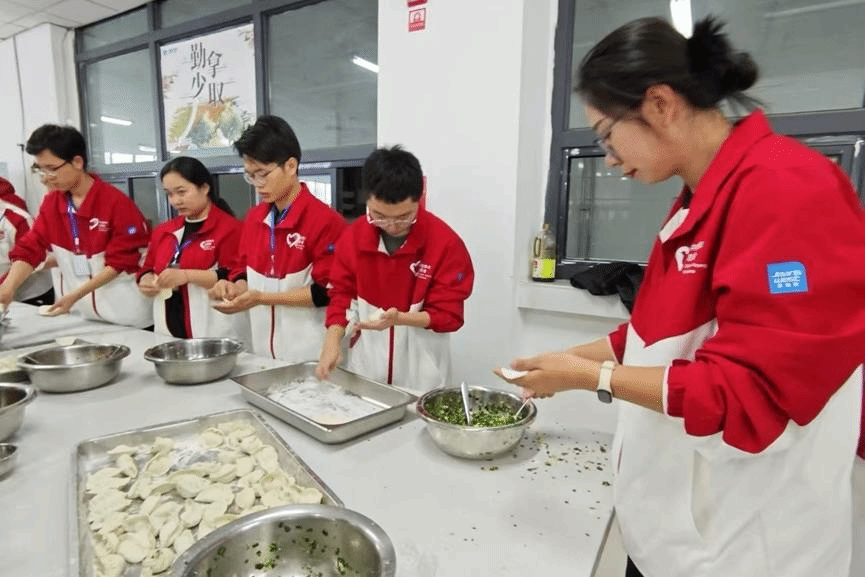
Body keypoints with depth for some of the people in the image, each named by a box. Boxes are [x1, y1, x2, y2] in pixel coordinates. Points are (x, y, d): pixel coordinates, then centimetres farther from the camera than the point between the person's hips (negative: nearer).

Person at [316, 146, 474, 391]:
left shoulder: (446, 243, -17)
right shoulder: (353, 236, -7)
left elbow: (449, 313, -14)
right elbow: (342, 292, 1)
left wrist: (400, 318, -29)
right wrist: (333, 340, -14)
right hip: (365, 361, 3)